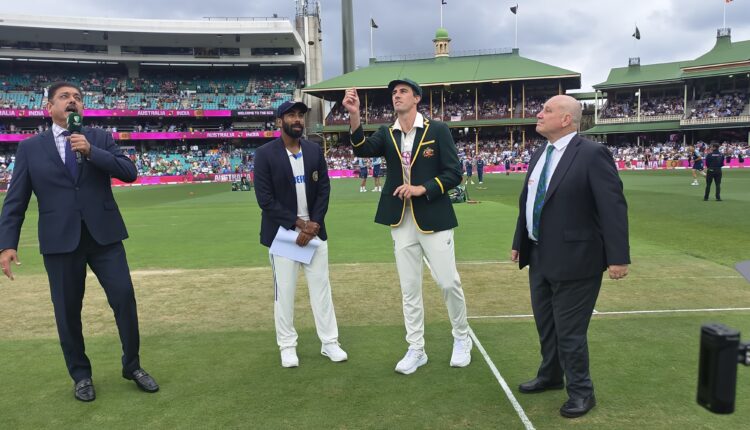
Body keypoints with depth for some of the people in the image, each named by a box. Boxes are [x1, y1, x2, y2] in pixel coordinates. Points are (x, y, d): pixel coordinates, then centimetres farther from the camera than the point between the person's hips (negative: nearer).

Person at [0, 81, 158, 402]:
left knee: (125, 299, 0)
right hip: (60, 241, 0)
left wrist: (90, 151, -16)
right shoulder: (30, 147, 5)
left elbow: (129, 172, -5)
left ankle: (132, 366, 19)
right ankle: (81, 375, 26)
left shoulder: (100, 138, 7)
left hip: (104, 235, 1)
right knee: (68, 311, 7)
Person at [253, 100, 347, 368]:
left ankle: (329, 342, 18)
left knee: (321, 286, 7)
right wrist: (298, 223, -14)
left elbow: (324, 190, 3)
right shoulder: (265, 154, -7)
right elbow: (265, 198, -12)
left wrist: (313, 225, -9)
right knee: (284, 291, 4)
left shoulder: (315, 150, 5)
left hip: (314, 230, 4)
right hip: (282, 232, -3)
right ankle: (287, 346, 18)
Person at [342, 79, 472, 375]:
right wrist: (354, 116, -28)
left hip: (433, 219, -3)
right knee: (409, 288, 9)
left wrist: (421, 189, -17)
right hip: (401, 222, 3)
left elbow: (454, 173, -6)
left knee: (448, 282, 3)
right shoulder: (386, 134, 7)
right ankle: (416, 350, 22)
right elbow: (363, 150, -14)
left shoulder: (437, 130, -2)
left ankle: (462, 339, 28)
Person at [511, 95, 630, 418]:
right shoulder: (540, 155, 11)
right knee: (545, 325, 21)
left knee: (569, 330, 3)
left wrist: (618, 257, -20)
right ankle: (550, 376, 41)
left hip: (573, 259, -8)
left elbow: (613, 207, -18)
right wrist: (520, 243, 19)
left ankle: (581, 392, 22)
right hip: (540, 258, 8)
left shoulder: (592, 154, -15)